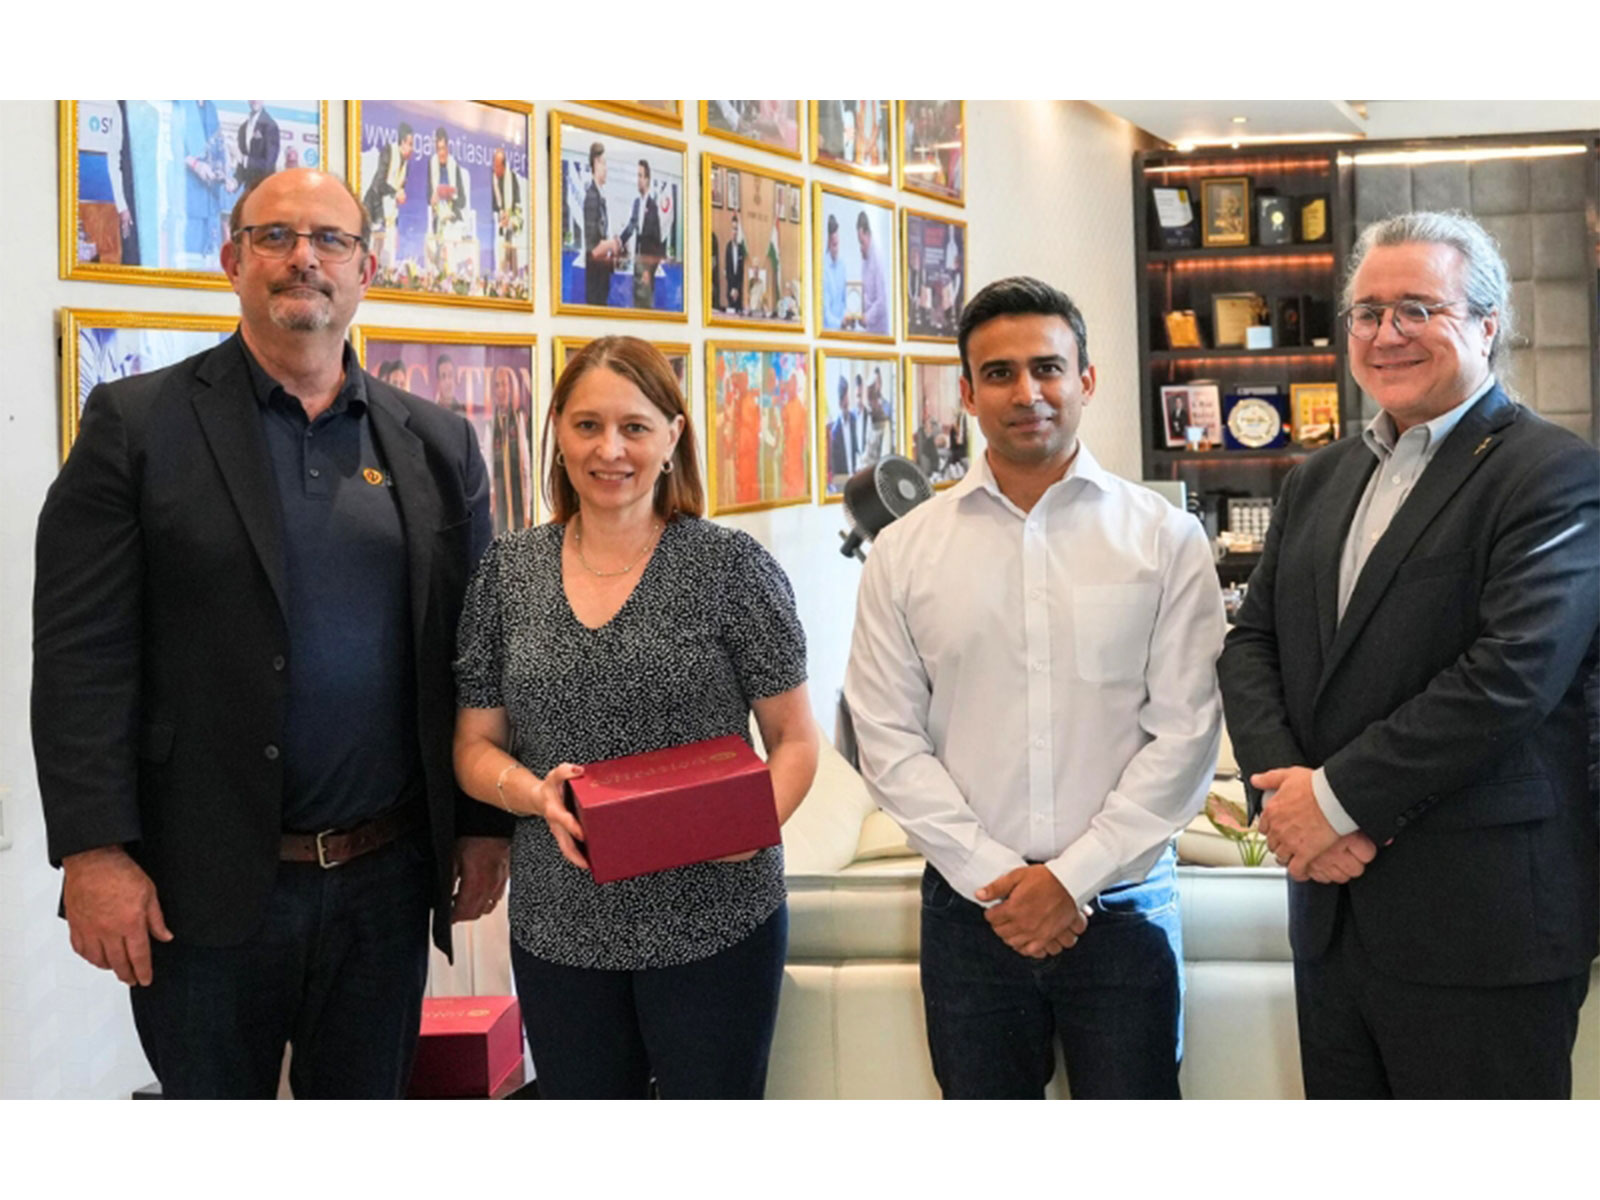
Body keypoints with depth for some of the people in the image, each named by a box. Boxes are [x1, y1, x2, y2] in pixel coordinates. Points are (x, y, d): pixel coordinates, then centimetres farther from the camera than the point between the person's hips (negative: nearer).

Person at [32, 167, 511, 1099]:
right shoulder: (138, 424, -1)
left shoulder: (436, 444, 9)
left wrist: (488, 824, 6)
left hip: (385, 882, 3)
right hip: (203, 887, -3)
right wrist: (93, 851, -13)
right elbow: (81, 656, -7)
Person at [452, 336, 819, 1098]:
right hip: (559, 931, 3)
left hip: (713, 925, -3)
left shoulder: (731, 566, -4)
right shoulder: (507, 573, 5)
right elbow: (475, 748, 8)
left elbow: (794, 739, -1)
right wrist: (536, 794, -13)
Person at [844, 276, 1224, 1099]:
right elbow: (890, 741, 0)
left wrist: (1073, 876, -10)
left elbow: (1185, 730, -5)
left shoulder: (1166, 539, 0)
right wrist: (993, 877, -9)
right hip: (970, 908, 1)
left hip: (1120, 903, -1)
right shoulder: (904, 552, 3)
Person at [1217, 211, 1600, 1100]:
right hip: (1332, 908, 7)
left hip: (1479, 927, -6)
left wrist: (1338, 796, -17)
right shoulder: (1320, 480, 15)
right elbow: (1253, 644, 9)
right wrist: (1282, 791, -9)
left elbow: (1512, 672, -20)